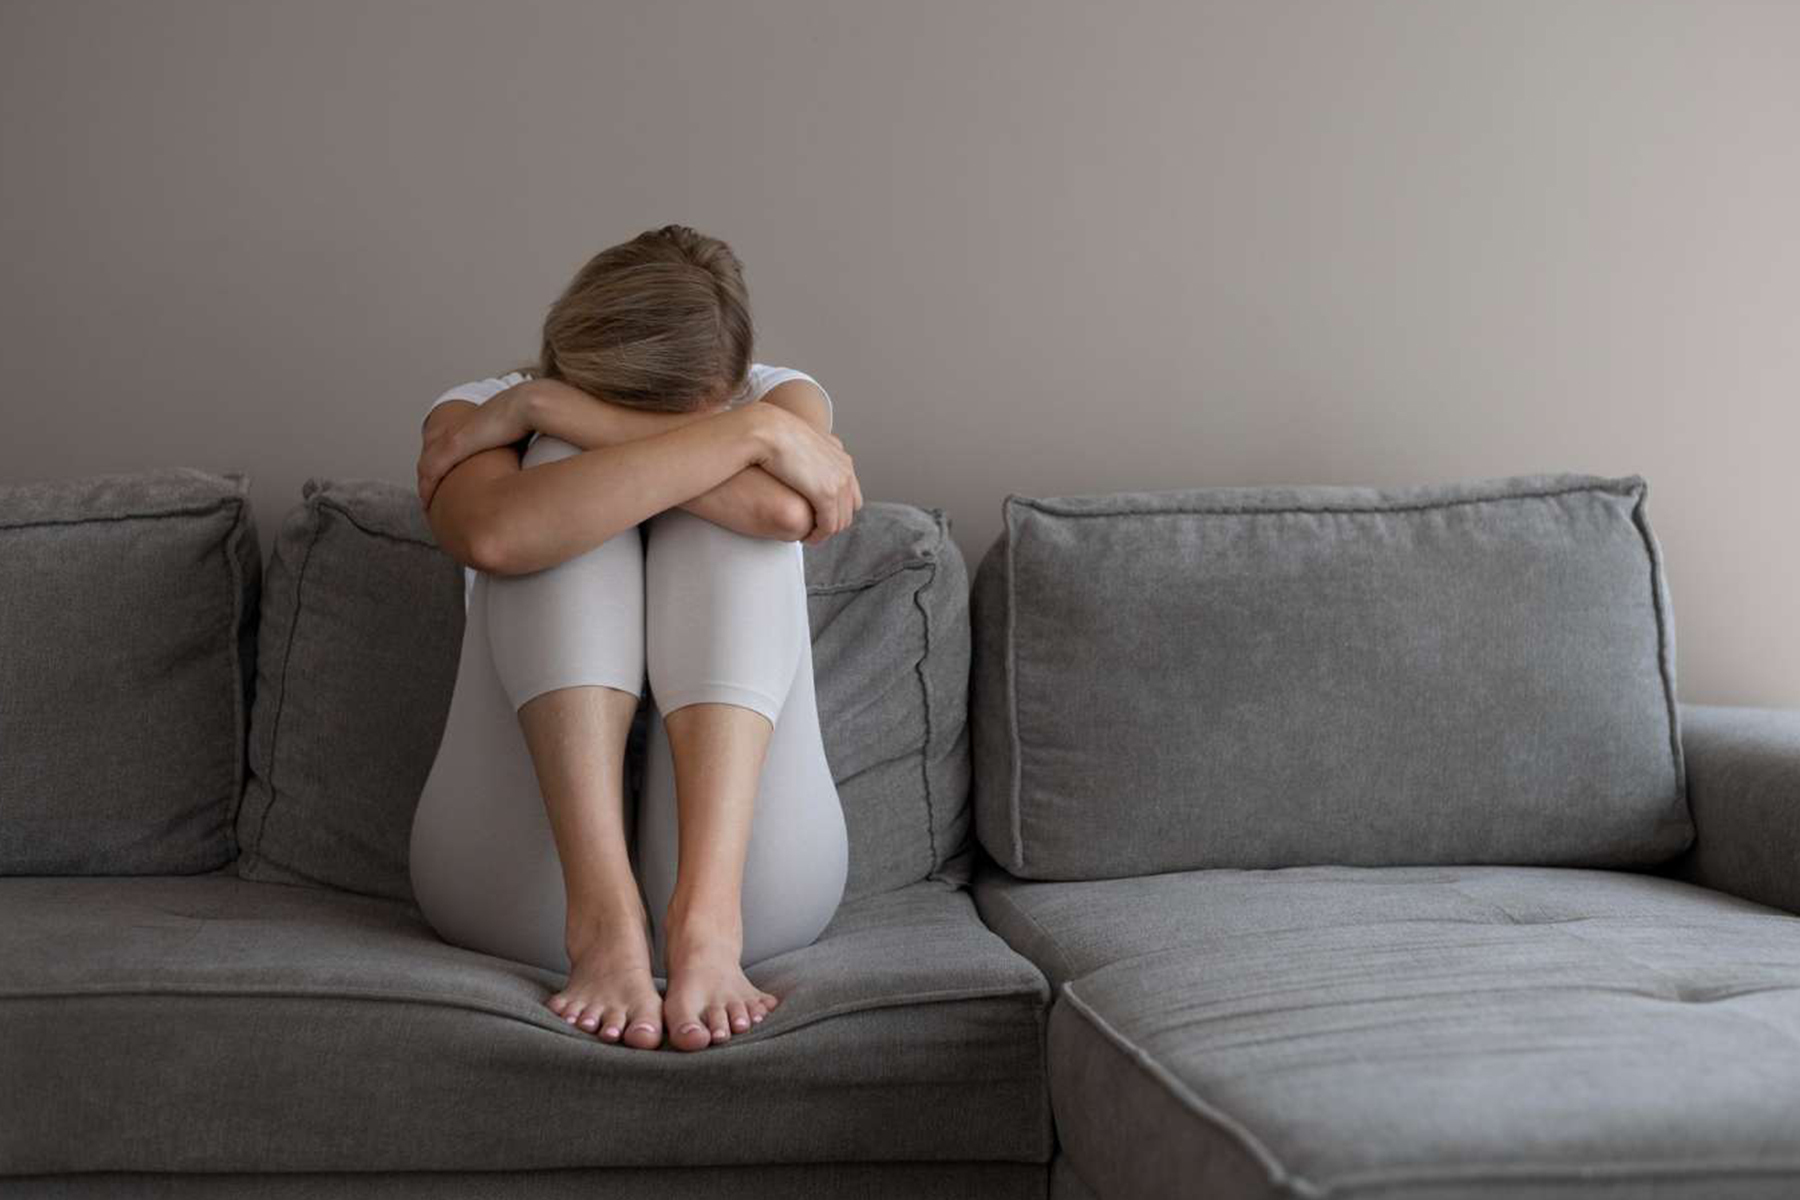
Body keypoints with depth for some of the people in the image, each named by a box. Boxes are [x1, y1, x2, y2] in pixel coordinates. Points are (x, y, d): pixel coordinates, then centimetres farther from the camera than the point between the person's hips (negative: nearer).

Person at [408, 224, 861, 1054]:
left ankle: (708, 913, -35)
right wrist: (748, 433, -24)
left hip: (751, 877, 1)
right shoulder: (478, 412, 1)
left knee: (735, 517, -18)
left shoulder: (781, 399, 6)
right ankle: (602, 917, -35)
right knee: (570, 468, -18)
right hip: (519, 885, 0)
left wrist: (549, 408, -17)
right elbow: (495, 536, -26)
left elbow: (783, 508, -22)